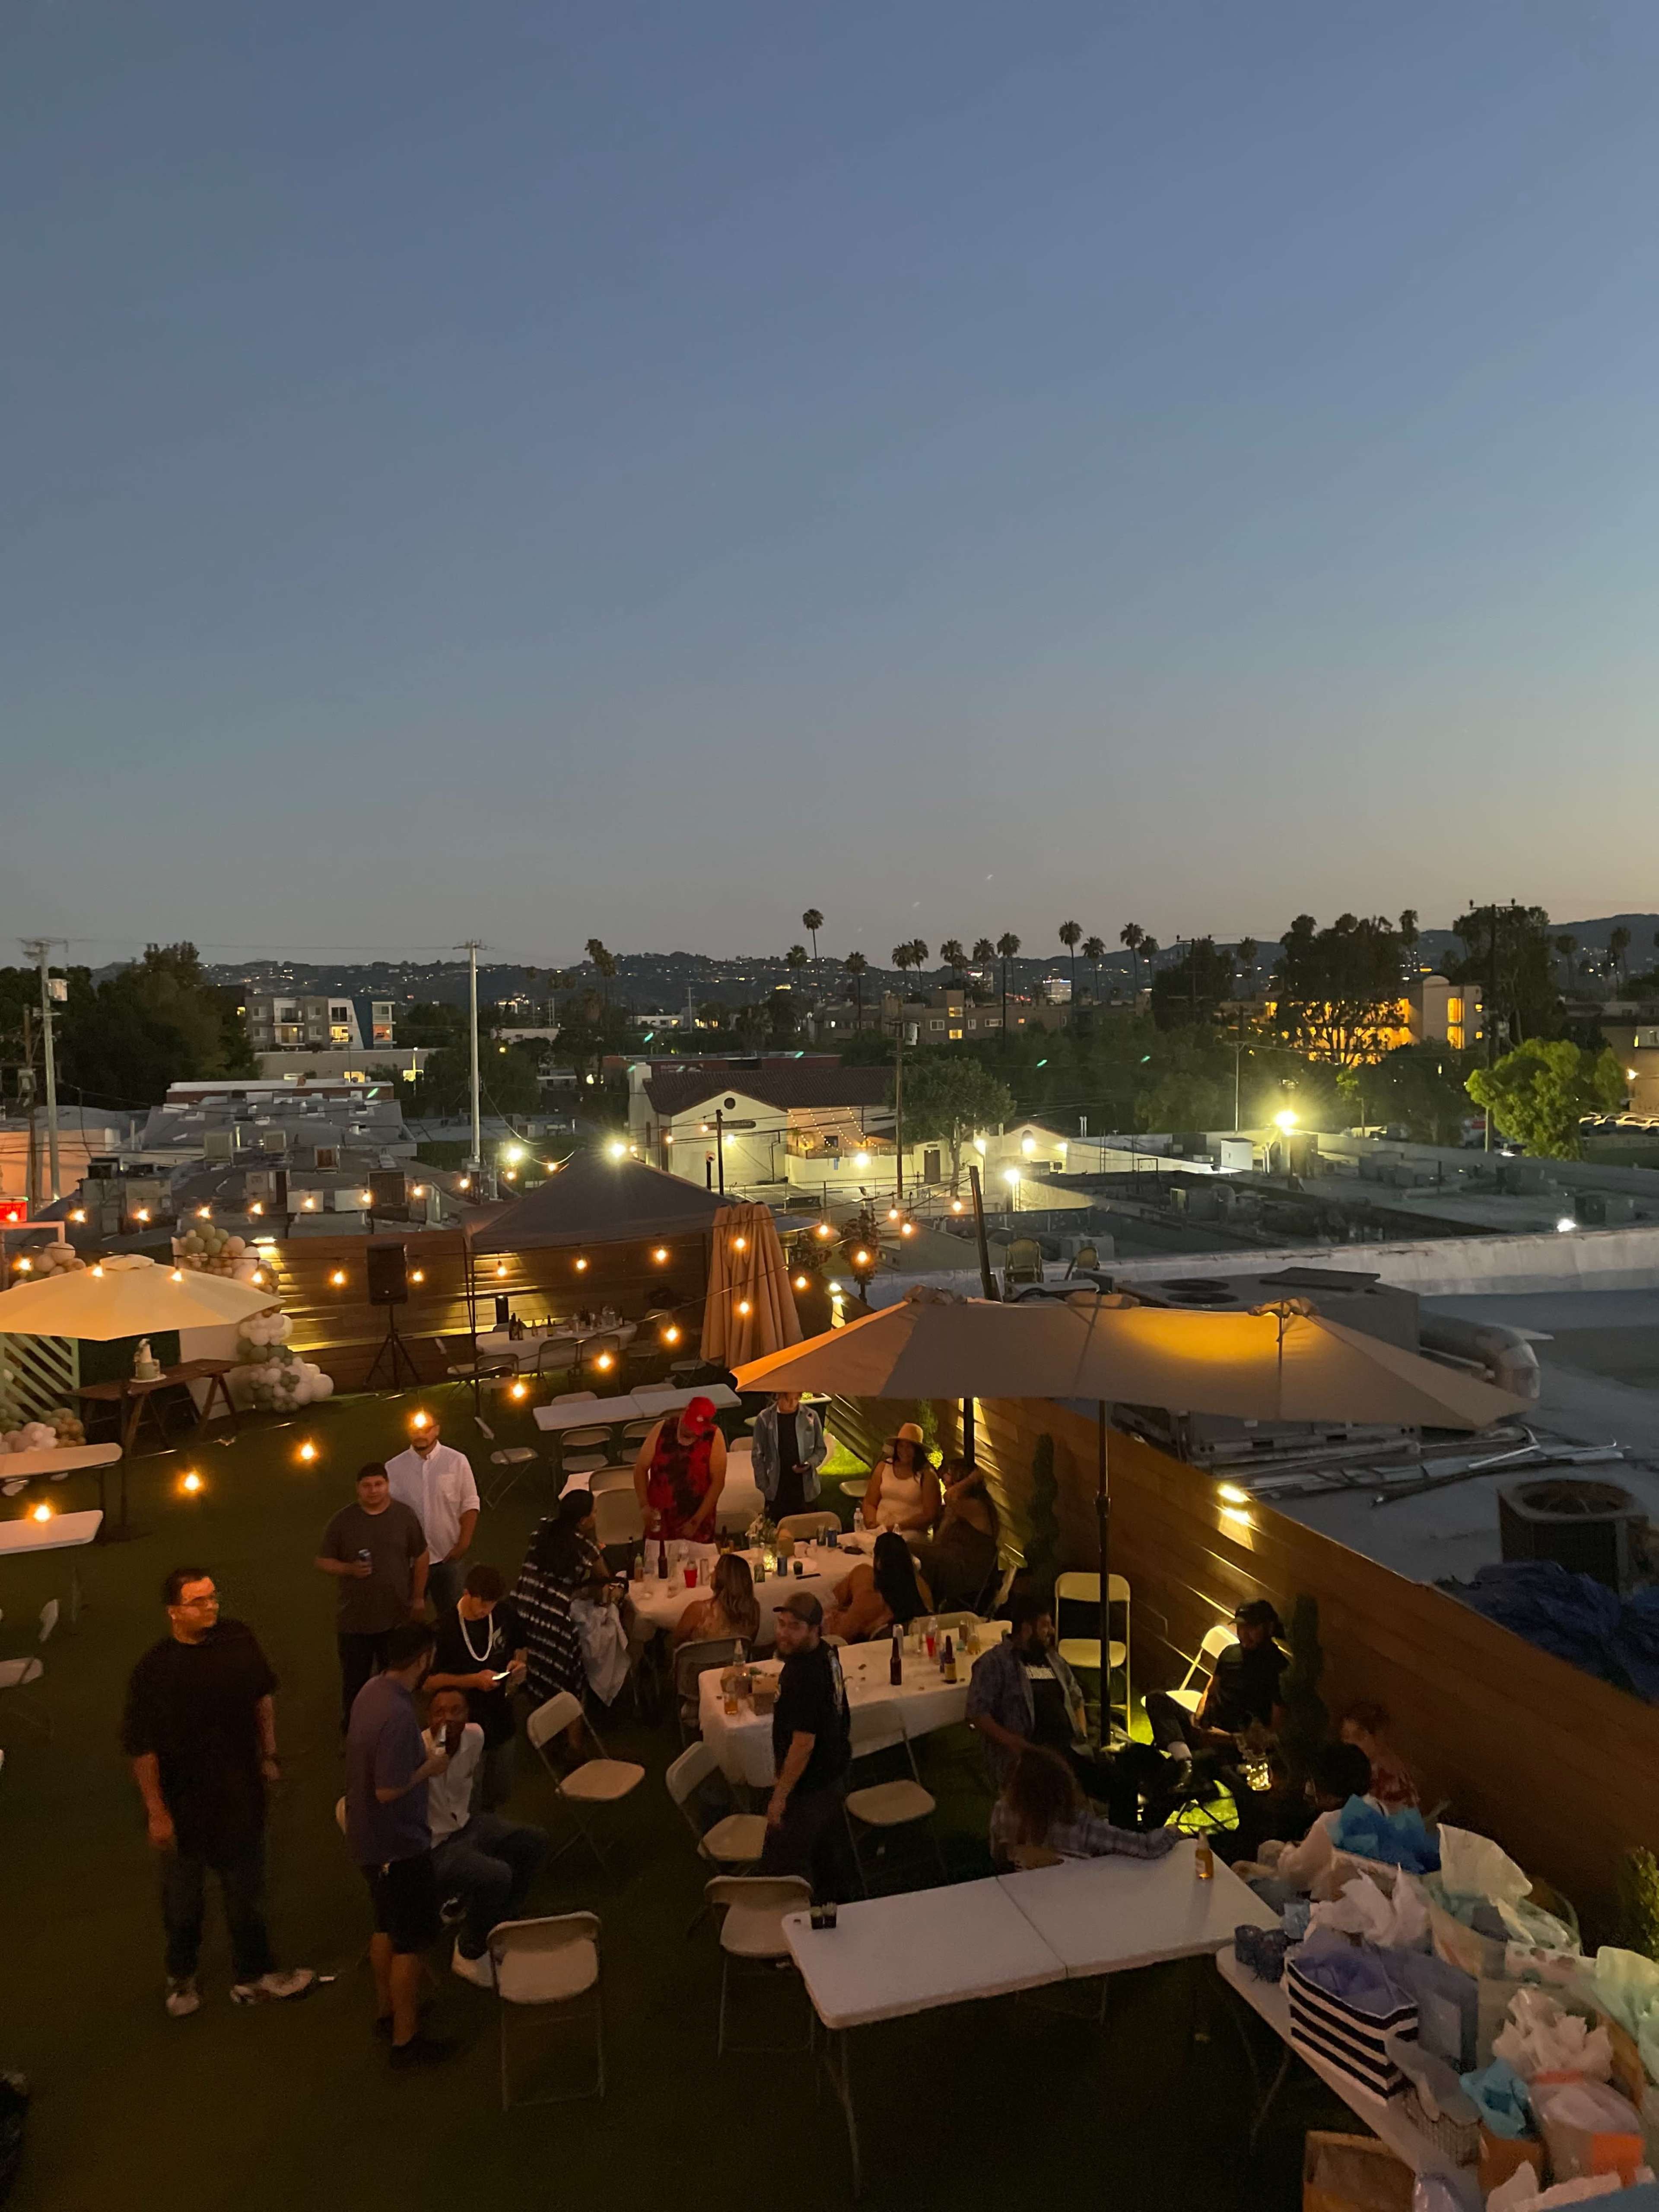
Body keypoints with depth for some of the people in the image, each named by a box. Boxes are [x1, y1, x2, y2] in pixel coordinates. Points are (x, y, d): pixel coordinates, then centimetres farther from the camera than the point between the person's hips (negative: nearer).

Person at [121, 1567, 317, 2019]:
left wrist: (268, 1755, 5)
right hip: (184, 1803, -3)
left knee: (246, 1889, 18)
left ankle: (253, 1974, 38)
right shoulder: (153, 1671, -23)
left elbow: (264, 1695, 4)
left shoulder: (239, 1639, -12)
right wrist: (156, 1812, -13)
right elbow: (141, 1747, -16)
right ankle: (180, 1976, 46)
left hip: (241, 1794, 3)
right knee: (184, 1896, 20)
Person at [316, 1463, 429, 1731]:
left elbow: (420, 1557, 5)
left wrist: (418, 1597, 5)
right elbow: (323, 1561, -1)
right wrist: (350, 1569, -19)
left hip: (397, 1616, 1)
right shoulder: (343, 1521, -8)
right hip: (354, 1619, -1)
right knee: (354, 1680, 8)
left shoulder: (405, 1517, -5)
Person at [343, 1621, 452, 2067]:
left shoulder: (372, 1690, -3)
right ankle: (405, 2039, 21)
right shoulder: (399, 1715, -32)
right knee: (411, 1942, 7)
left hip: (370, 1838, 9)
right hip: (398, 1845, -9)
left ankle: (386, 2012, 42)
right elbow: (388, 1789, -30)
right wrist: (430, 1767, -17)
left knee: (387, 1927, 26)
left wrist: (418, 1755, 9)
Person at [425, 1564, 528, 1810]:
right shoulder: (444, 1630, -20)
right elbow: (429, 1681, -13)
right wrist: (473, 1680, -23)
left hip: (502, 1722, 5)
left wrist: (520, 1663, -10)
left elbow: (520, 1648, 12)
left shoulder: (506, 1612, -6)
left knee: (498, 1795, 20)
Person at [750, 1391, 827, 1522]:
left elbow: (821, 1449, 8)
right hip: (776, 1490, -1)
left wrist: (810, 1464, -11)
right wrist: (763, 1486, -3)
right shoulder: (765, 1419, -4)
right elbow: (758, 1456, 2)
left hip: (804, 1488, 1)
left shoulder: (811, 1417, -2)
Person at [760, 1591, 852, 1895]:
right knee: (823, 1850, 29)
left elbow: (803, 1743, -30)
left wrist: (780, 1795, -21)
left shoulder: (805, 1676, -33)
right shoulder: (827, 1652, -3)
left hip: (808, 1785, -10)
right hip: (833, 1770, 10)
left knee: (779, 1868, 3)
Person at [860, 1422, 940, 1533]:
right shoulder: (883, 1467, 10)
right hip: (879, 1529, 3)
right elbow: (870, 1503, 10)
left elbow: (929, 1516, -4)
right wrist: (872, 1523, -9)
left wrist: (898, 1527, -13)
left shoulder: (926, 1475, -2)